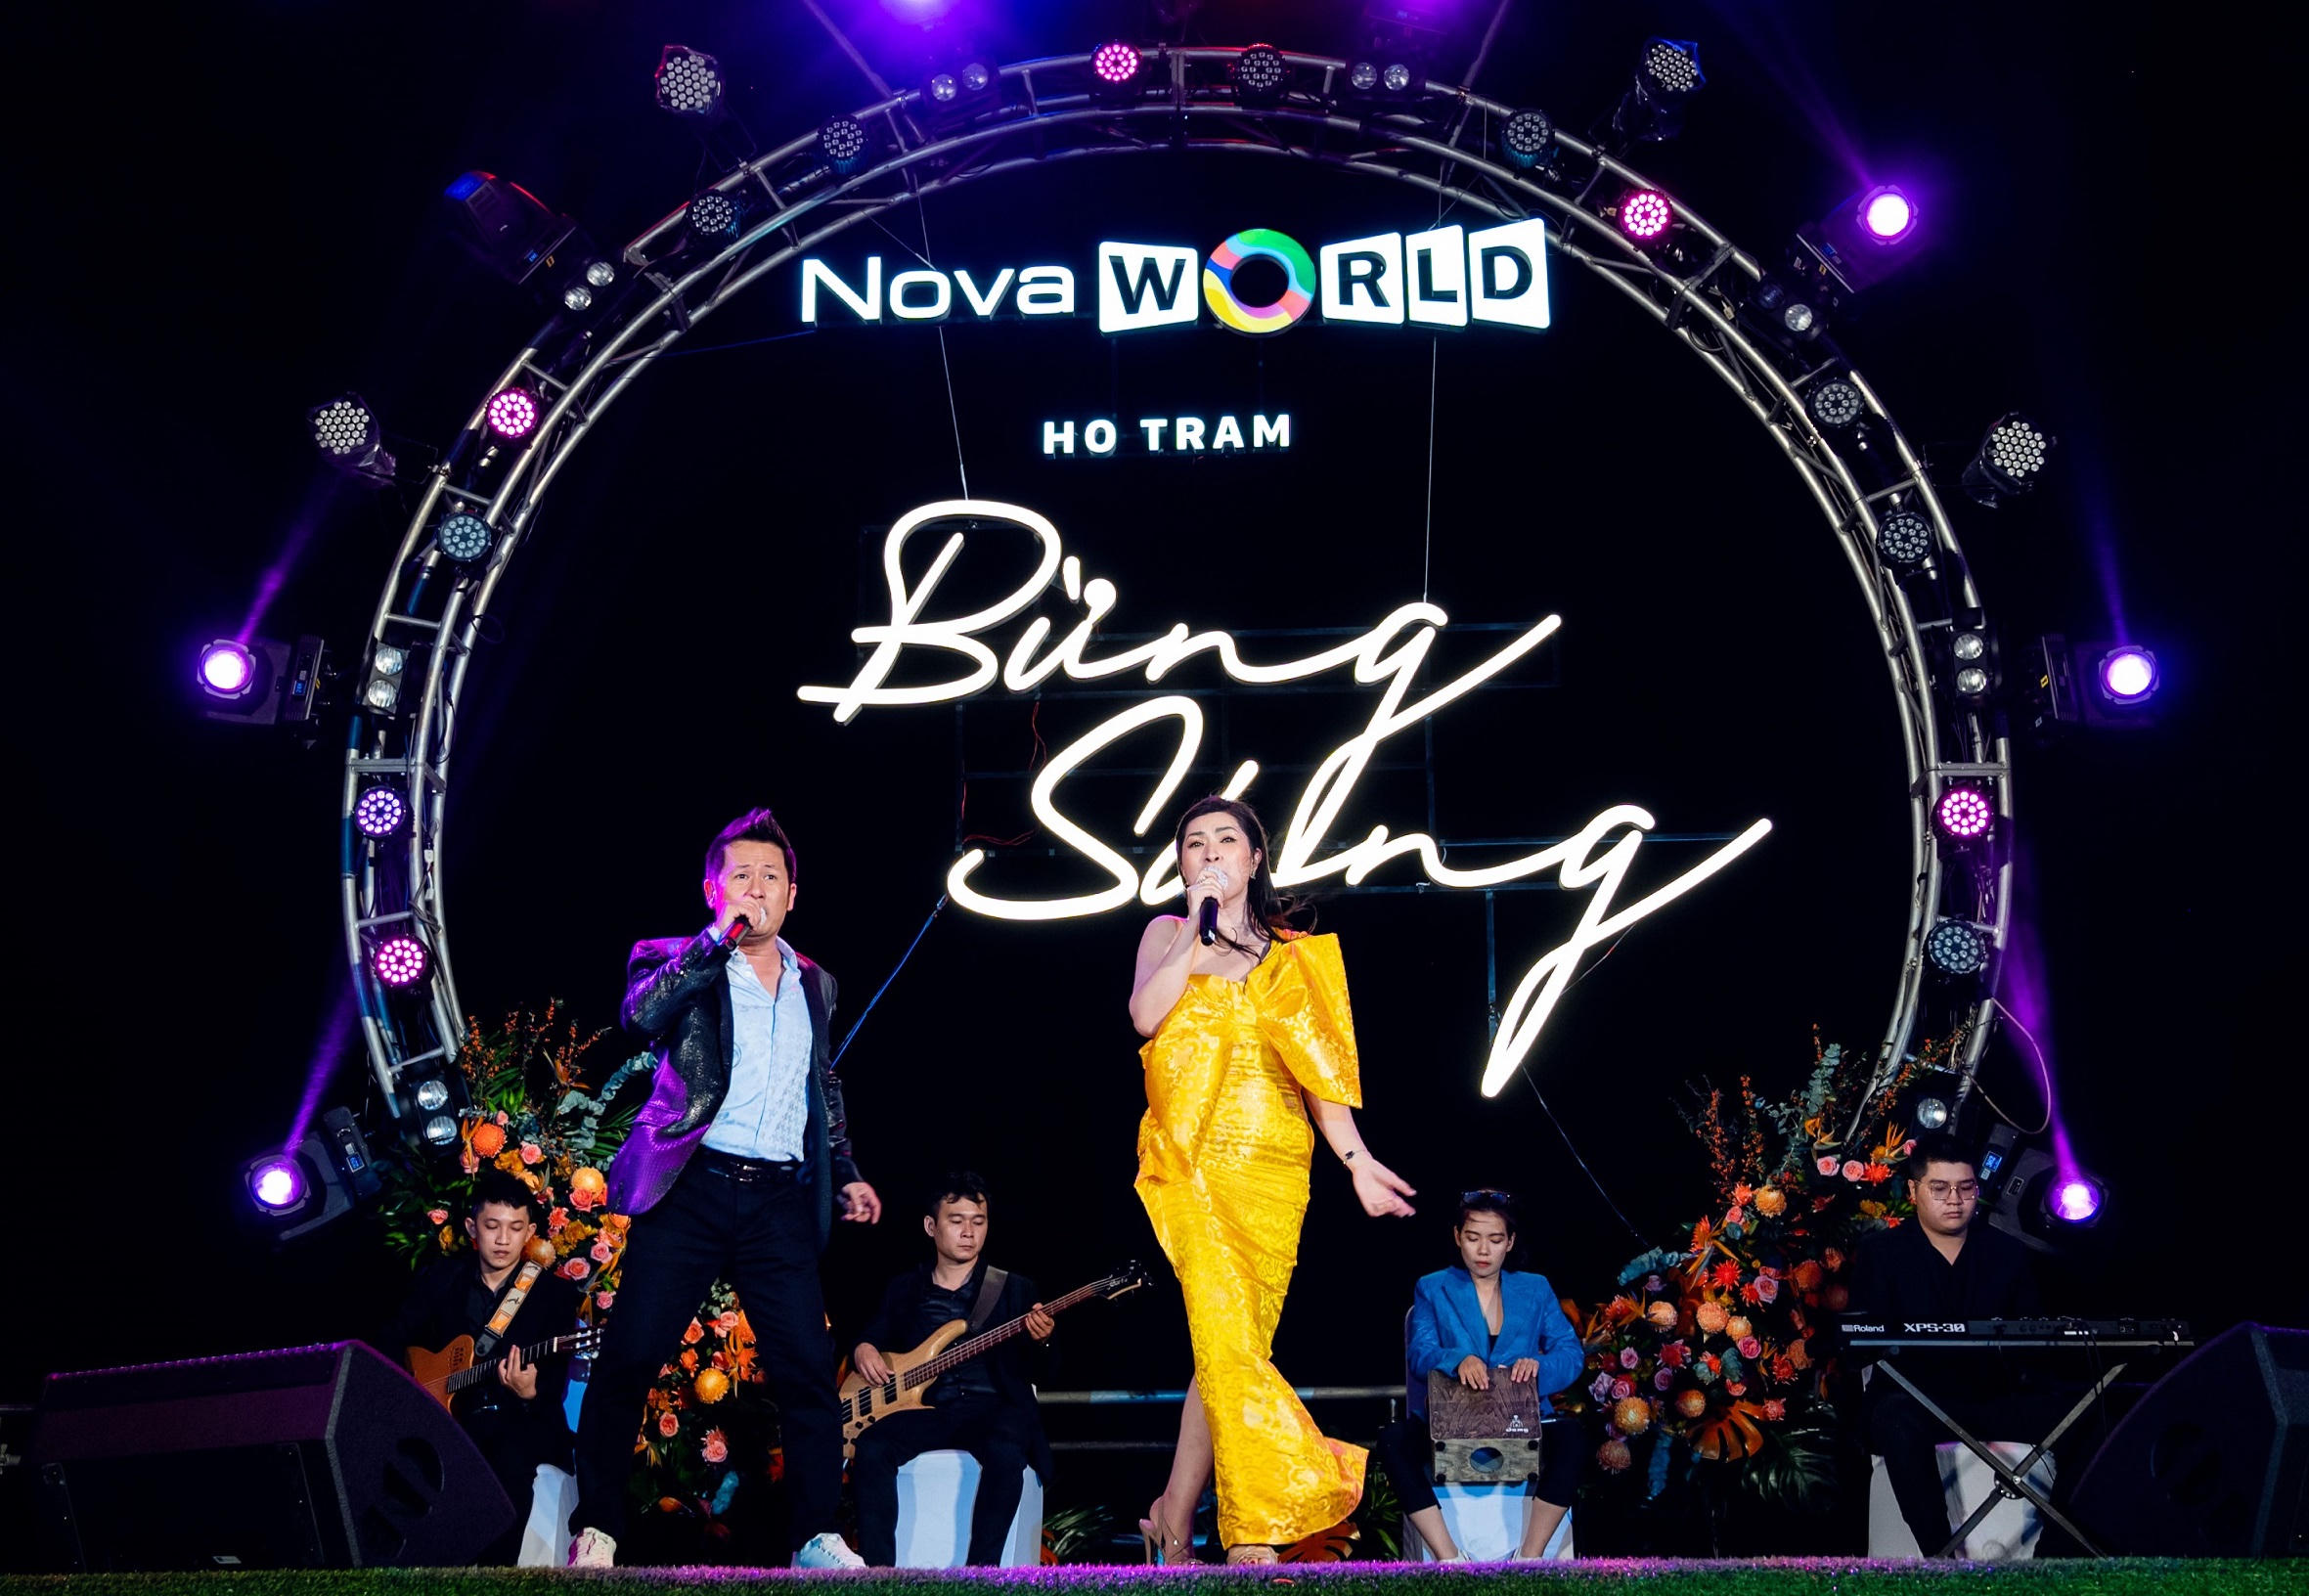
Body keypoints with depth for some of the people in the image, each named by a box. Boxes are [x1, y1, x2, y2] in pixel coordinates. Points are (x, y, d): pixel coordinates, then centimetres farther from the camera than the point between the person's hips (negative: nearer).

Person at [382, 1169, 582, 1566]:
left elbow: (556, 1387, -5)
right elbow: (394, 1341, 17)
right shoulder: (440, 1277, 10)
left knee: (511, 1473, -36)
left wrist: (529, 1393, -28)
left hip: (521, 1422, -2)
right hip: (447, 1412, 3)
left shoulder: (555, 1293, 1)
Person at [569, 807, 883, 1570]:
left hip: (782, 1201, 3)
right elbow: (642, 1014, -16)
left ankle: (818, 1538, 1)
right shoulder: (679, 962, 6)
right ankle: (597, 1530, 6)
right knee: (628, 1360, -5)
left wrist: (845, 1173, 18)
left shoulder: (815, 985, 19)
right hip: (693, 1188, -3)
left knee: (808, 1371, -6)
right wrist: (718, 939, -15)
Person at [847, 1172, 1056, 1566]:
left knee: (1005, 1452, -36)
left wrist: (1039, 1343, -19)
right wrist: (862, 1350, -4)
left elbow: (1031, 1373, 5)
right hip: (926, 1408, 2)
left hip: (992, 1408, -2)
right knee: (870, 1449, -29)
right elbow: (871, 1337, 21)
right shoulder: (904, 1289, 18)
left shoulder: (1015, 1289, 12)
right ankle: (878, 1570, -25)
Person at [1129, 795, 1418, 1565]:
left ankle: (1174, 1518, 14)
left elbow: (1317, 1067, 9)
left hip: (1273, 1169, 2)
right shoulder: (1167, 934, 12)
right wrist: (1199, 929, -8)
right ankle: (1256, 1537, -19)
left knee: (1228, 1342, 1)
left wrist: (1357, 1160, -2)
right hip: (1193, 1161, -2)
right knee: (1227, 1334, -17)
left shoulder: (1294, 956, 14)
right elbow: (1146, 1015, -7)